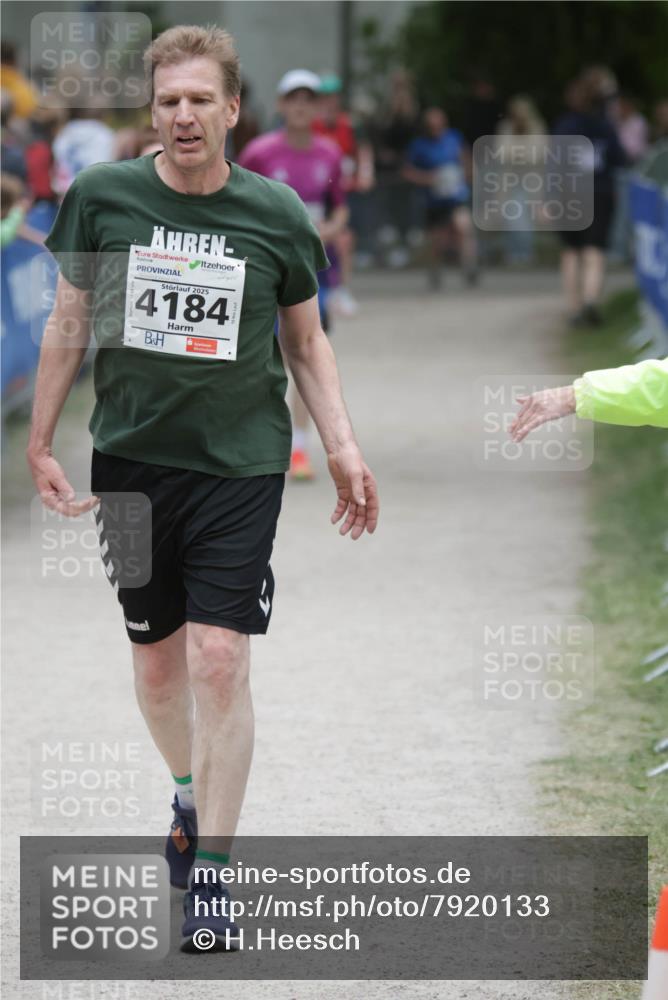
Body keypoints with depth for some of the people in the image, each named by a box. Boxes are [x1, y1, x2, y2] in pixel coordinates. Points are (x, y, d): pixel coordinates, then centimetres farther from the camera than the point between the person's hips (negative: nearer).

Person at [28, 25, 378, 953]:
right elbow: (69, 324, 8)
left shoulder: (277, 215, -3)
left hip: (241, 462, -2)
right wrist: (39, 442, 8)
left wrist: (343, 448, 1)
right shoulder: (101, 197, -3)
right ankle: (189, 797, 42)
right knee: (157, 659, 12)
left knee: (219, 660, -11)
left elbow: (305, 340, 9)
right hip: (130, 458, 2)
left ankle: (212, 872, -3)